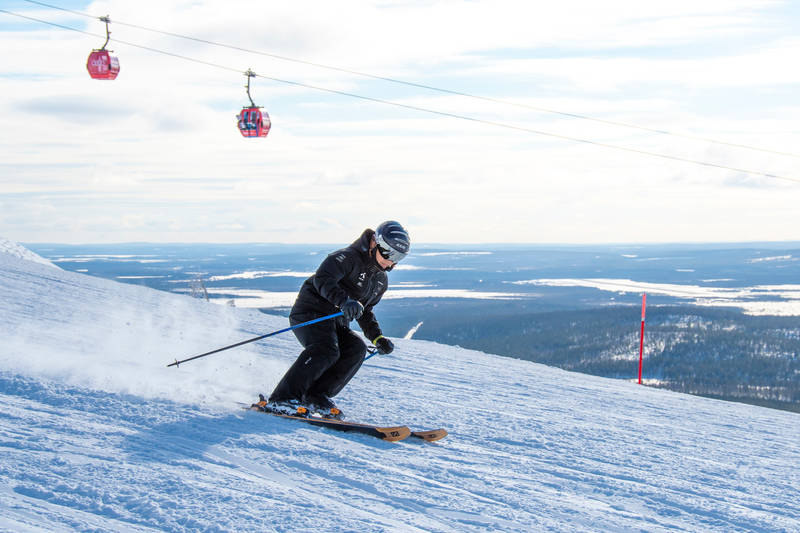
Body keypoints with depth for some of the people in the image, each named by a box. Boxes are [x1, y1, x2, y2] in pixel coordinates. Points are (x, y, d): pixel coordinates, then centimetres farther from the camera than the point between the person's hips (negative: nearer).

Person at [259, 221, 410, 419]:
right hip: (310, 312, -8)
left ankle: (316, 396, -17)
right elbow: (322, 278, -28)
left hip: (335, 322, 8)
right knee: (327, 350, -31)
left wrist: (378, 338, 14)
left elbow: (365, 311, 28)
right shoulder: (348, 257, -11)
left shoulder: (381, 280, 16)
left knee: (357, 349, -16)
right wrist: (344, 301, -42)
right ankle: (281, 399, -34)